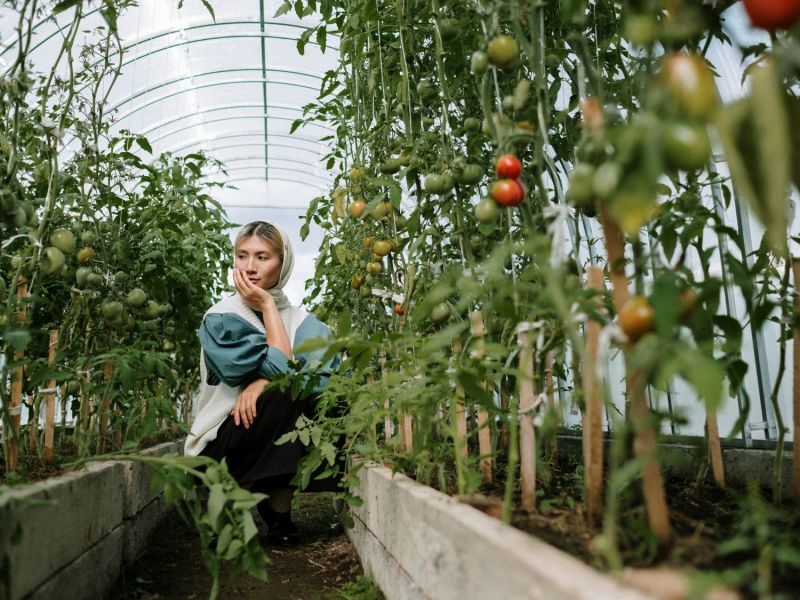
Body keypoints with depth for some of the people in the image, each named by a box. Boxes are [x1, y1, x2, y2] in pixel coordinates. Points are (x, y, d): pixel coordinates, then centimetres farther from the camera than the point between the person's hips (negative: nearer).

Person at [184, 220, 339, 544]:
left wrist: (265, 381, -27)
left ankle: (278, 505, -6)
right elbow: (283, 369, -20)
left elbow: (331, 374, -15)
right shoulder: (220, 318, -8)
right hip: (221, 448, -3)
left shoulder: (302, 321, 4)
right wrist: (267, 306, -12)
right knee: (282, 393, -29)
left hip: (278, 447, 3)